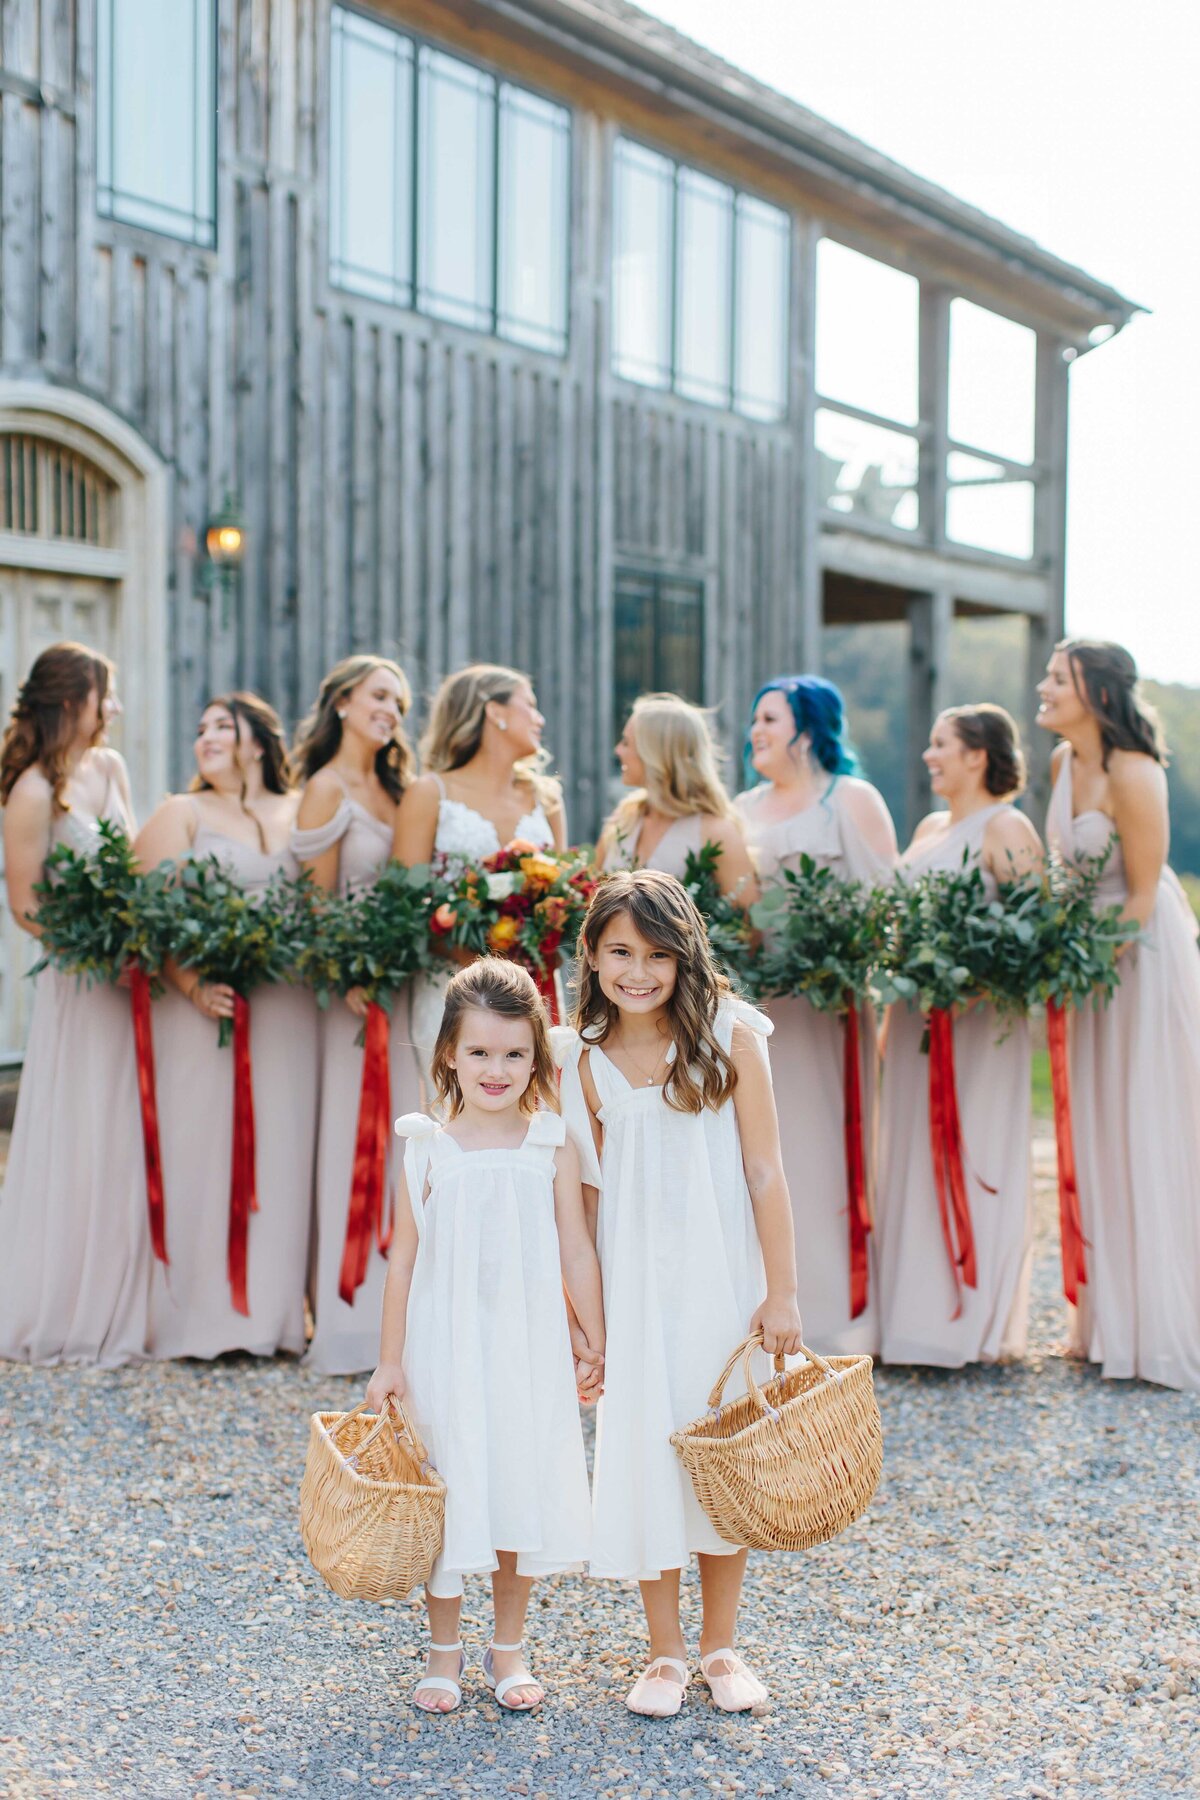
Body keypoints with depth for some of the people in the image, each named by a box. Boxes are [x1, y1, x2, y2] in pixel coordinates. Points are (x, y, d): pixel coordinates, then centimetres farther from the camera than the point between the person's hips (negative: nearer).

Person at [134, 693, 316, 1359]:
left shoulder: (300, 815, 15)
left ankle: (272, 1308, 10)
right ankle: (200, 1311, 4)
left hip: (286, 1008, 2)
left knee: (279, 1148, 2)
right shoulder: (180, 813, 9)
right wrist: (191, 985, -18)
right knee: (199, 1146, -3)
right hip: (203, 1003, -2)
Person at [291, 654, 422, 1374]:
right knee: (355, 1137, -2)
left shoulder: (394, 788, 14)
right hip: (355, 986, -7)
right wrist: (349, 979, -19)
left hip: (405, 982, 7)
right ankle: (353, 1319, 6)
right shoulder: (328, 787, -7)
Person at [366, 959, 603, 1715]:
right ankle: (444, 1651, 25)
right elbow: (405, 1260, 1)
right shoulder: (430, 1151, -4)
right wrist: (390, 1361, 3)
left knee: (523, 1489, 8)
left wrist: (598, 1347, 3)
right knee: (449, 1496, 7)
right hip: (445, 1349, 0)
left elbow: (577, 1254, 1)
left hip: (528, 1350, 1)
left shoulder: (553, 1148, -3)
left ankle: (510, 1647, 27)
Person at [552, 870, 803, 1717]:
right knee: (644, 1451, 4)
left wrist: (781, 1291, -7)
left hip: (723, 1279, -1)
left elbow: (764, 1171, -6)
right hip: (635, 1285, 1)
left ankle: (722, 1646, 25)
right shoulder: (584, 1057, -3)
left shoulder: (730, 1035, -8)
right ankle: (665, 1654, 21)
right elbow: (591, 1188, 2)